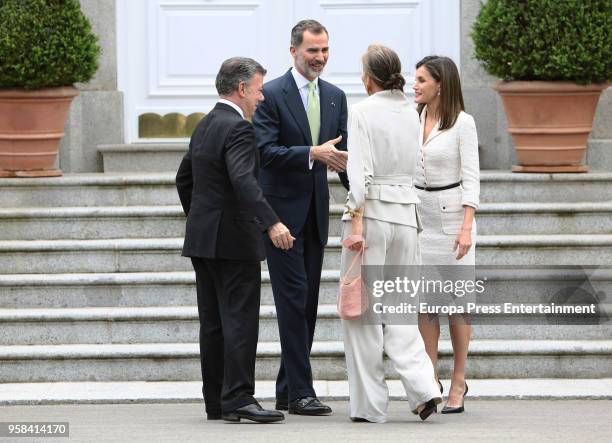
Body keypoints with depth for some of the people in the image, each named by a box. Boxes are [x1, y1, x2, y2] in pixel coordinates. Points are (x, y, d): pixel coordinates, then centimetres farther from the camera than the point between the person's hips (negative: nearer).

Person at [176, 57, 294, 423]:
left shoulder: (205, 126, 15)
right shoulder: (238, 128, -15)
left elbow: (185, 178, 25)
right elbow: (243, 181, -29)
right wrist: (272, 223, -35)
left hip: (202, 239, 9)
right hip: (234, 241, -9)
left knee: (213, 323, 10)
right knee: (240, 321, -9)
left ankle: (217, 401, 12)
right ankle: (238, 399, -13)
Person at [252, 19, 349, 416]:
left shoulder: (335, 97, 11)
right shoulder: (272, 94, -8)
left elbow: (342, 152, 9)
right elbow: (266, 152, -16)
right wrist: (313, 154, -28)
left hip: (315, 212, 6)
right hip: (282, 211, -6)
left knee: (308, 303, 8)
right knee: (293, 298, -10)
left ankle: (287, 392, 15)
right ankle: (301, 391, -9)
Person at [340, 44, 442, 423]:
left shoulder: (363, 112, -8)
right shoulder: (411, 114, 9)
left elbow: (361, 172, -15)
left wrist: (356, 224, -17)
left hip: (372, 211, -5)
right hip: (406, 212, 5)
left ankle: (370, 404, 4)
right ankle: (423, 387, -6)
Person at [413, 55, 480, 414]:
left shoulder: (462, 123, -8)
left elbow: (471, 178, -10)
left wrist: (466, 228, -17)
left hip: (452, 215, -5)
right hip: (419, 216, 5)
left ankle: (459, 383, 6)